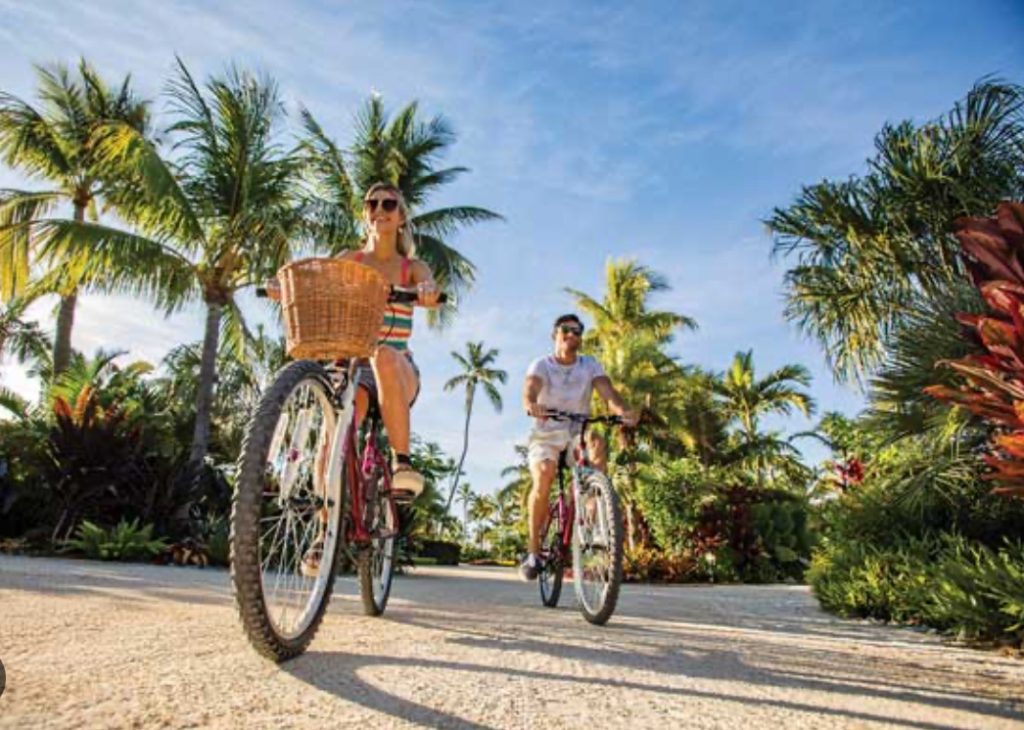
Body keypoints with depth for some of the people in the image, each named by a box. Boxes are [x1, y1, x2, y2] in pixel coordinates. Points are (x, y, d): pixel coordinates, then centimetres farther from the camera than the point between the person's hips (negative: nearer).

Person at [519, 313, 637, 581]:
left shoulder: (590, 366, 2)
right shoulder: (541, 365, -3)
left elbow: (608, 392, -15)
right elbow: (530, 389, -25)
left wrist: (623, 410, -38)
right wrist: (531, 404, -50)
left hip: (577, 436, 2)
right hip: (546, 435, -1)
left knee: (596, 441, -33)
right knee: (543, 479, -28)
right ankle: (533, 551, -12)